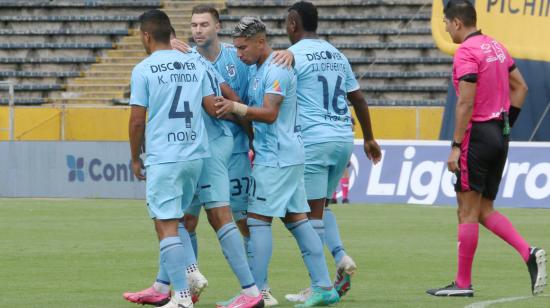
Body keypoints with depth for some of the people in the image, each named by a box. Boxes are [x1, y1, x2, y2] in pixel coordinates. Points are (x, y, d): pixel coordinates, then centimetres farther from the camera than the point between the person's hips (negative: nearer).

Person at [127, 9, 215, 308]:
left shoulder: (143, 70, -5)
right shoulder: (194, 64, 9)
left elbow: (137, 120, -5)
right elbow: (213, 106, 7)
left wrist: (136, 158, 7)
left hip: (163, 158, -6)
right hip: (196, 154, 6)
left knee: (166, 225, -4)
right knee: (175, 220, 21)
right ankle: (189, 272, 10)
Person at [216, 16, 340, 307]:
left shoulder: (276, 70, -15)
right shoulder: (256, 68, 15)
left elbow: (269, 113, -22)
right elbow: (254, 108, 23)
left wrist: (236, 107, -30)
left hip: (275, 159, -10)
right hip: (289, 155, 10)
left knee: (258, 220, -8)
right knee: (296, 219, 10)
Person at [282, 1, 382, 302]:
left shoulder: (294, 56, -6)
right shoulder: (336, 55, 15)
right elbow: (358, 99, 19)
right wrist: (369, 138, 29)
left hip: (313, 140, -7)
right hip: (344, 139, 7)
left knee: (313, 212, -3)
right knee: (321, 206, 19)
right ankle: (341, 258, -2)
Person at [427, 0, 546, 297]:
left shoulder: (466, 53, -14)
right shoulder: (496, 47, 13)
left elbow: (466, 103, -20)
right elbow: (520, 87, 18)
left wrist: (456, 146, -17)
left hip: (477, 136, -9)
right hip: (499, 135, 9)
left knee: (468, 211, -2)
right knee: (484, 211, 13)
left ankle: (463, 283, 1)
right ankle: (529, 254, -4)